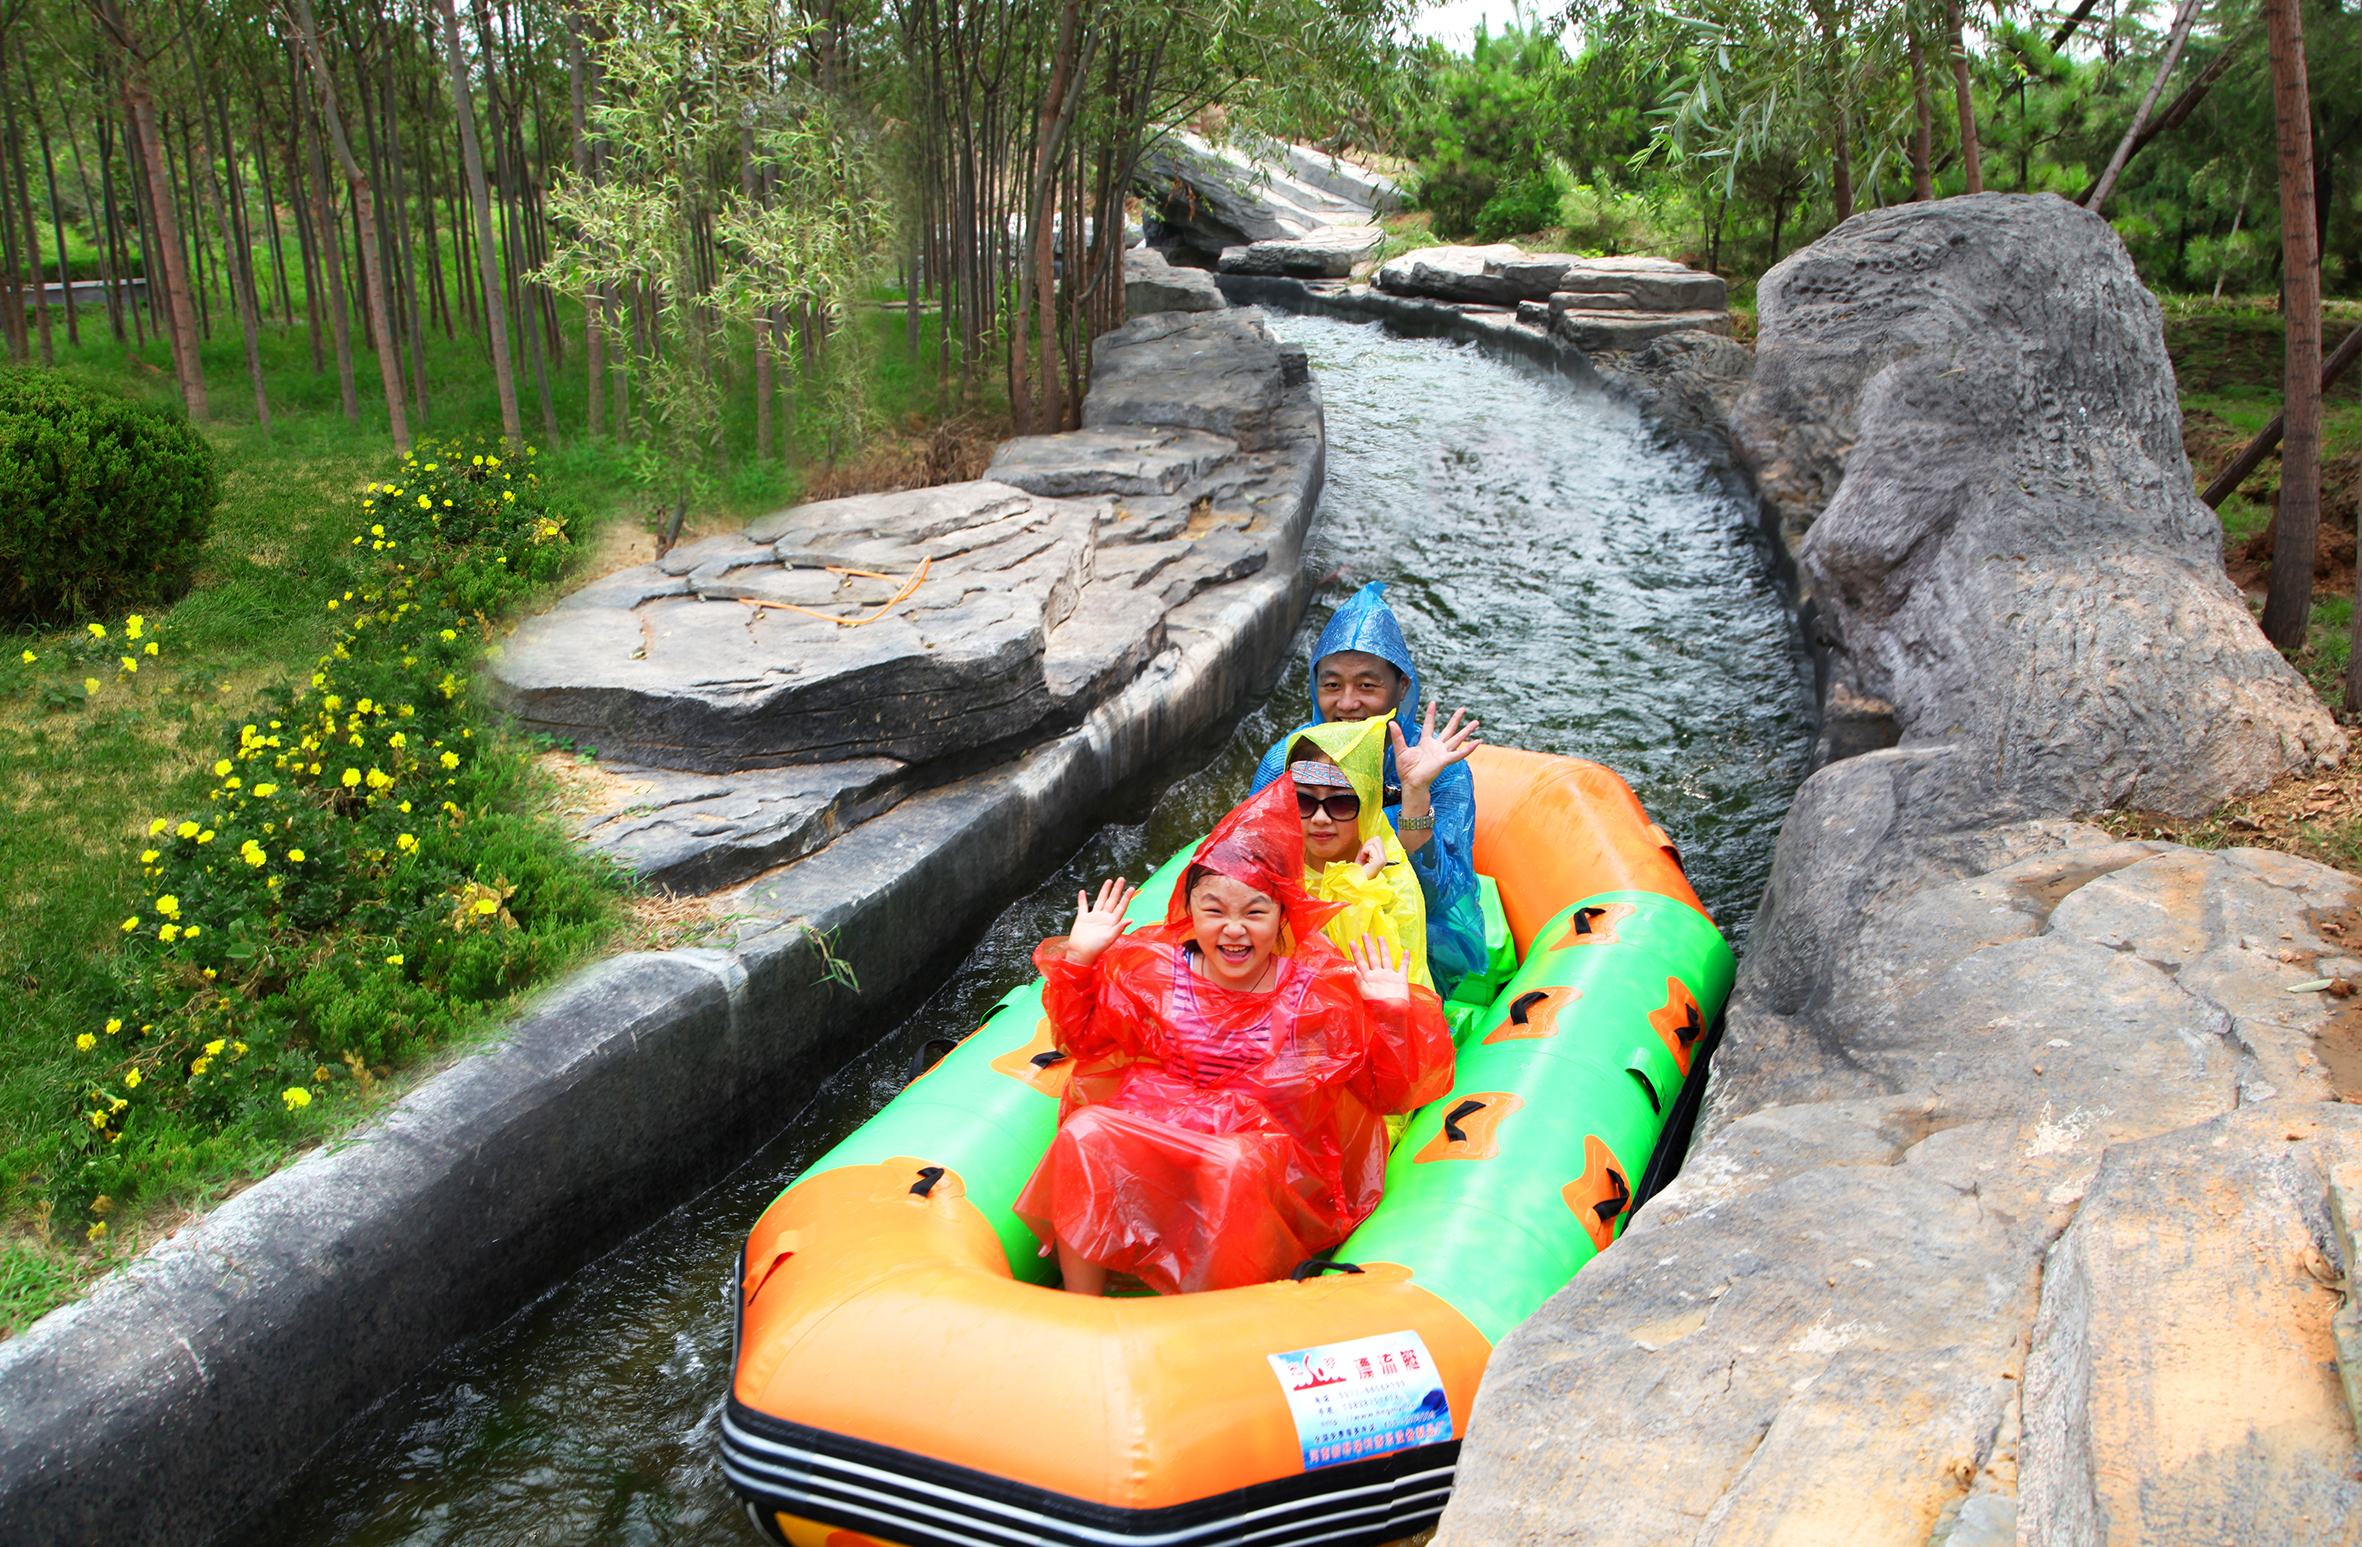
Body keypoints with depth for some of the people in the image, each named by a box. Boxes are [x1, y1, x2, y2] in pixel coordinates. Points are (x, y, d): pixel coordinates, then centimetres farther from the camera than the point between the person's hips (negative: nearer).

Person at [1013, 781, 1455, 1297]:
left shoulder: (1320, 990, -3)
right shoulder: (1156, 970, 4)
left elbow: (1388, 1096, 0)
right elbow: (1081, 1038, 17)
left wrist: (1391, 1018, -17)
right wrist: (1079, 960, 3)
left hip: (1269, 1146, -3)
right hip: (1156, 1127, 3)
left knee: (1234, 1168, -38)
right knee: (1084, 1133, -26)